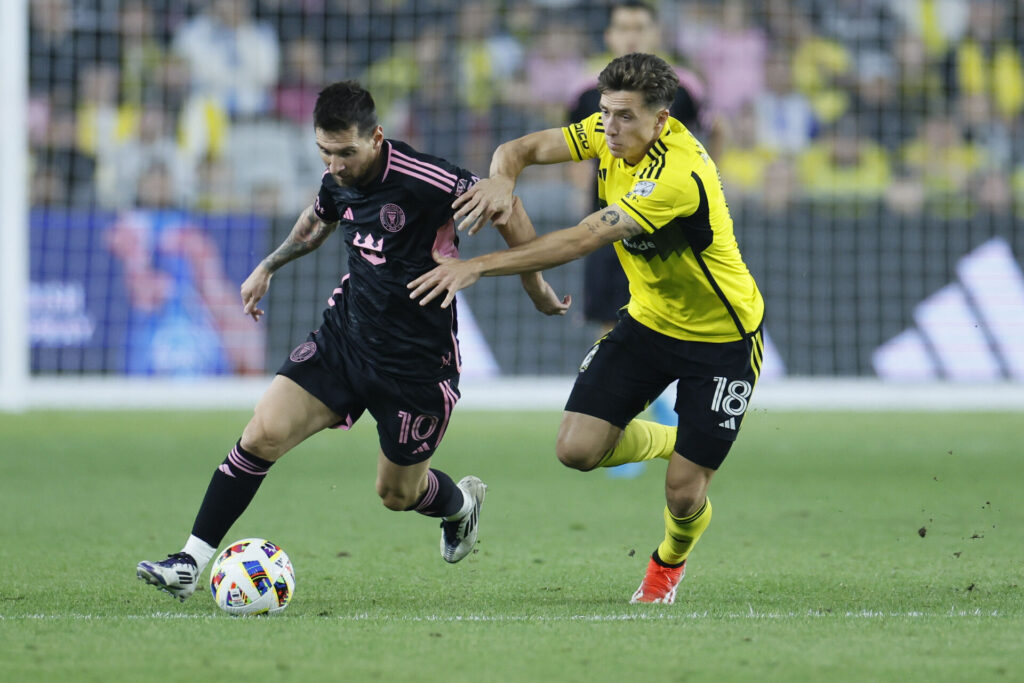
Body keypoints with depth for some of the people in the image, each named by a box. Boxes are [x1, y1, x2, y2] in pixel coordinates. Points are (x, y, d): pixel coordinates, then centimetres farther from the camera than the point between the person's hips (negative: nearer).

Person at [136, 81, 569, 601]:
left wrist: (536, 289, -2)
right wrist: (268, 267, 29)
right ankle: (191, 562, -8)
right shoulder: (336, 181, -2)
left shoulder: (421, 179, -23)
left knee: (397, 494, 10)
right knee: (263, 435, -13)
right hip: (345, 331, 5)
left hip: (416, 358, -5)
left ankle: (462, 502, 46)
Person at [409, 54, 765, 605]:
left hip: (722, 337, -7)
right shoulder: (607, 133, -9)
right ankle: (670, 441, 23)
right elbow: (522, 149, -3)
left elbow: (582, 240, -39)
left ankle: (670, 562, 32)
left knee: (684, 495, -6)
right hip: (649, 319, 7)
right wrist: (501, 181, -30)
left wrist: (476, 266, -42)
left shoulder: (677, 176, -34)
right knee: (577, 449, -9)